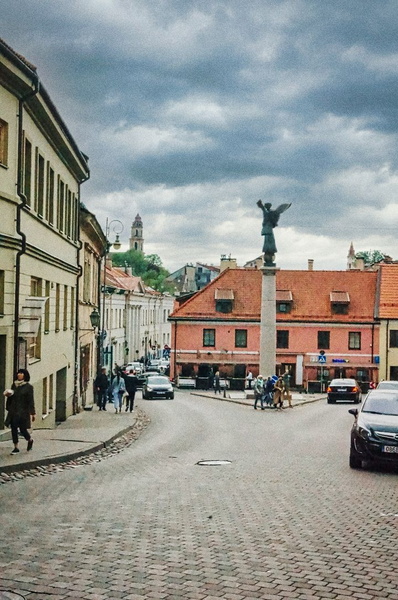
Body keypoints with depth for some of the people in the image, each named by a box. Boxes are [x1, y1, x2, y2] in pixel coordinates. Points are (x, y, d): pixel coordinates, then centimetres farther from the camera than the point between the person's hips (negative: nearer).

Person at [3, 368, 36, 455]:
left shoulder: (28, 387, -5)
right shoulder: (14, 385, 9)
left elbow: (31, 400, -7)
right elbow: (11, 397, 16)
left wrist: (32, 413, -10)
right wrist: (8, 394, -7)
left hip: (23, 411, -5)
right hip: (13, 411, 5)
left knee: (22, 429, -3)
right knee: (13, 428, 1)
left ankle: (30, 440, 27)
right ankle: (16, 448, 10)